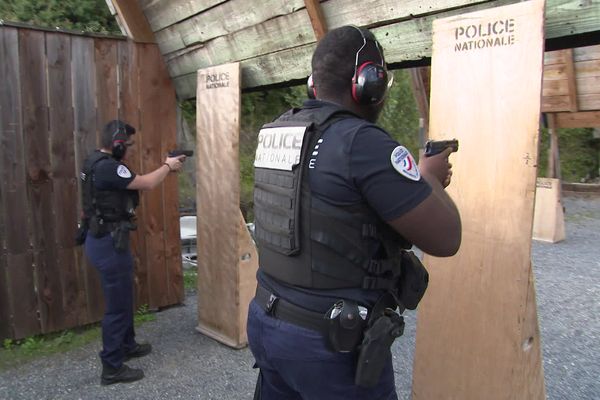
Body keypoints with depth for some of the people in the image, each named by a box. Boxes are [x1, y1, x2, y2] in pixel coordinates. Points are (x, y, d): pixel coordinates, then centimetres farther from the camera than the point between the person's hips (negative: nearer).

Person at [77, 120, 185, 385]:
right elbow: (145, 184, -18)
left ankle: (127, 345, 40)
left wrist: (164, 168, 7)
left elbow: (135, 183, 14)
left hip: (102, 239, 11)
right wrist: (167, 166, -1)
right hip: (109, 244, -11)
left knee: (123, 298, 23)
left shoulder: (98, 162, 11)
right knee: (118, 305, 0)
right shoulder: (107, 167, -22)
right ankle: (112, 368, 11)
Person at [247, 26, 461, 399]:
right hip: (334, 346, -7)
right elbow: (445, 239, -15)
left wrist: (416, 183, 17)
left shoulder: (274, 135, 3)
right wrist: (429, 177, 4)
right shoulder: (362, 141, -21)